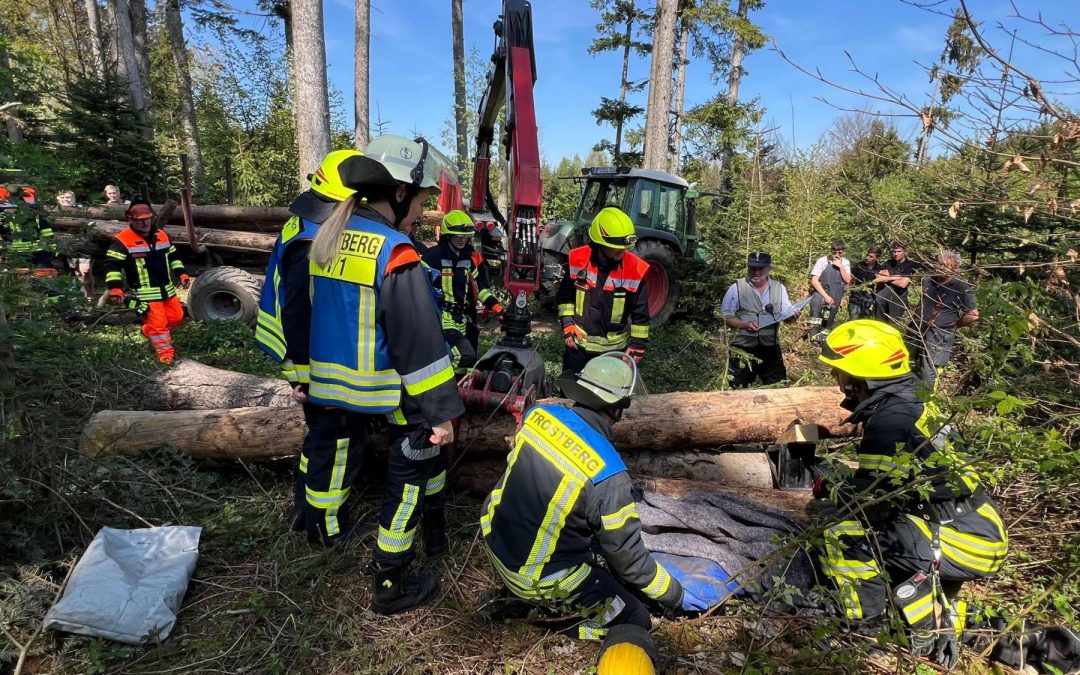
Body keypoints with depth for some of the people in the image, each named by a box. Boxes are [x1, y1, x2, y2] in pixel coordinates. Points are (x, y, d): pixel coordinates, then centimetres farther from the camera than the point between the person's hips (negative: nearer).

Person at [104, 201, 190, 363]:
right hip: (144, 293, -7)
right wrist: (115, 288, -25)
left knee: (176, 316, 15)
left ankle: (149, 330, 37)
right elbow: (112, 264, -15)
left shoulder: (162, 235, 8)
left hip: (167, 289, 7)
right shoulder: (123, 240, -12)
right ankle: (165, 352, 6)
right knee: (157, 323, -7)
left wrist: (181, 274, 9)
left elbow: (173, 257, 20)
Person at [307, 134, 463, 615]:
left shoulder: (323, 239, 3)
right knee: (410, 476, 9)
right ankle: (391, 584, 19)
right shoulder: (395, 254, -21)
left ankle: (324, 531, 51)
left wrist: (301, 375, 23)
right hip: (388, 397, -7)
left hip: (329, 389, 8)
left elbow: (300, 312, 13)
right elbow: (421, 341, -22)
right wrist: (441, 410, -17)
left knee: (332, 453, 26)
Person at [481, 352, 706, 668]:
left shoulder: (539, 414, -12)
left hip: (495, 539, 7)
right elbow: (629, 558, -14)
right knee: (635, 623, 7)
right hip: (540, 577, -7)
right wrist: (677, 595, 5)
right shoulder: (608, 476, -28)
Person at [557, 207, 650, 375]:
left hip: (613, 347, -1)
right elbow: (565, 295, 3)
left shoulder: (635, 270, -15)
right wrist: (567, 324, -5)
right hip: (578, 342, 1)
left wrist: (637, 344, -5)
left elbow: (640, 313, -6)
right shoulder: (578, 260, -11)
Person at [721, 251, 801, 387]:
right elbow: (725, 317, -7)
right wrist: (744, 324, -24)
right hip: (743, 349, -3)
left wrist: (793, 316, -15)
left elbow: (786, 315, 8)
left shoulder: (779, 288, 6)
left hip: (771, 348, 3)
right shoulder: (736, 288, -6)